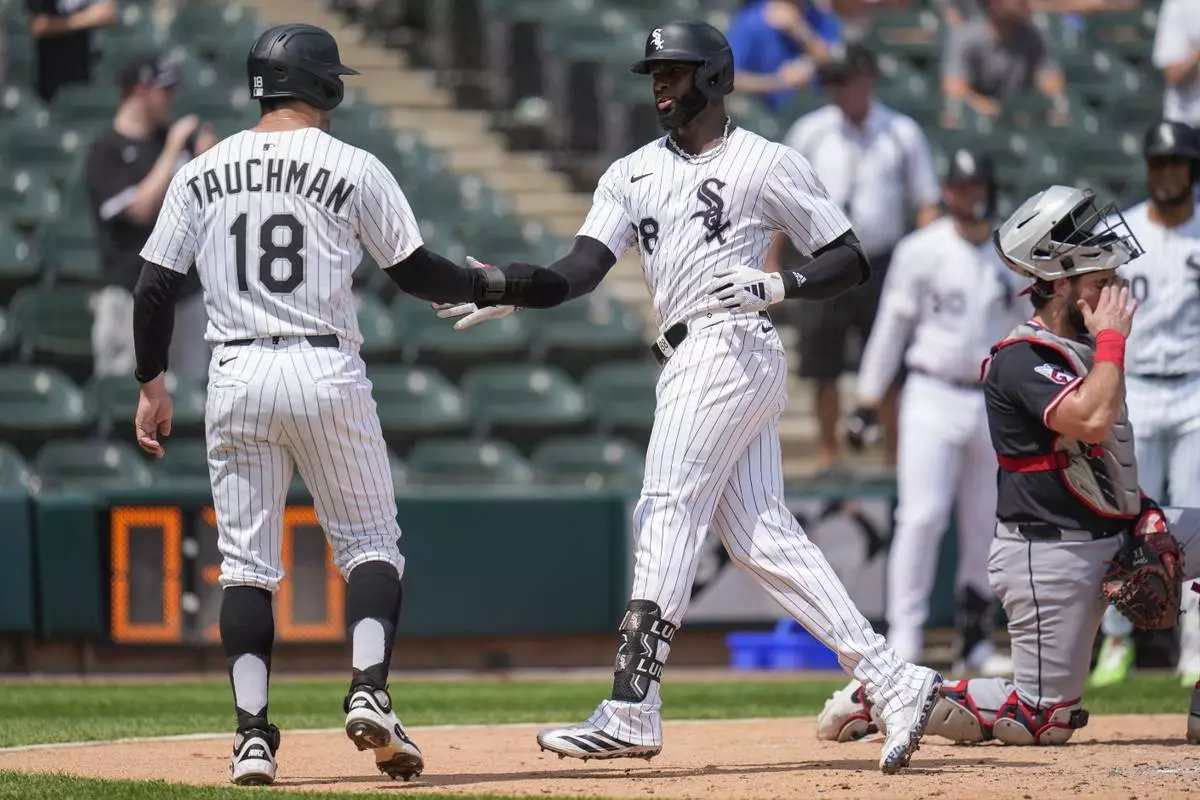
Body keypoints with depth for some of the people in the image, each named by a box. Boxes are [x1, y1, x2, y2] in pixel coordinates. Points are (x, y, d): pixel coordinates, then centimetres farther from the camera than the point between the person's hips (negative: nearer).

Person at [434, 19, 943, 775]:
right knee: (762, 536, 3)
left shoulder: (768, 165, -1)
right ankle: (893, 681, 4)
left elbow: (851, 260, 0)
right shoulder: (634, 174, 17)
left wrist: (780, 284, -17)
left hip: (732, 348, -8)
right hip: (689, 361, 8)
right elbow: (585, 267, 5)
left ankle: (632, 710, -14)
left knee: (668, 513, -12)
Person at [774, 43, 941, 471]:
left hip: (883, 264, -1)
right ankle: (827, 449, 19)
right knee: (824, 367, 5)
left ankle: (894, 452, 11)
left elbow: (926, 203, 3)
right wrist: (772, 261, 7)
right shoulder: (810, 131, 3)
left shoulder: (903, 134, 1)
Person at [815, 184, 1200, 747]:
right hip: (1050, 551, -9)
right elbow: (1093, 421, -34)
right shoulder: (1021, 361, -18)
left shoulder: (1085, 346, 11)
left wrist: (1142, 513, 4)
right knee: (1046, 718, -9)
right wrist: (1112, 338, -20)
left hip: (1115, 533, 9)